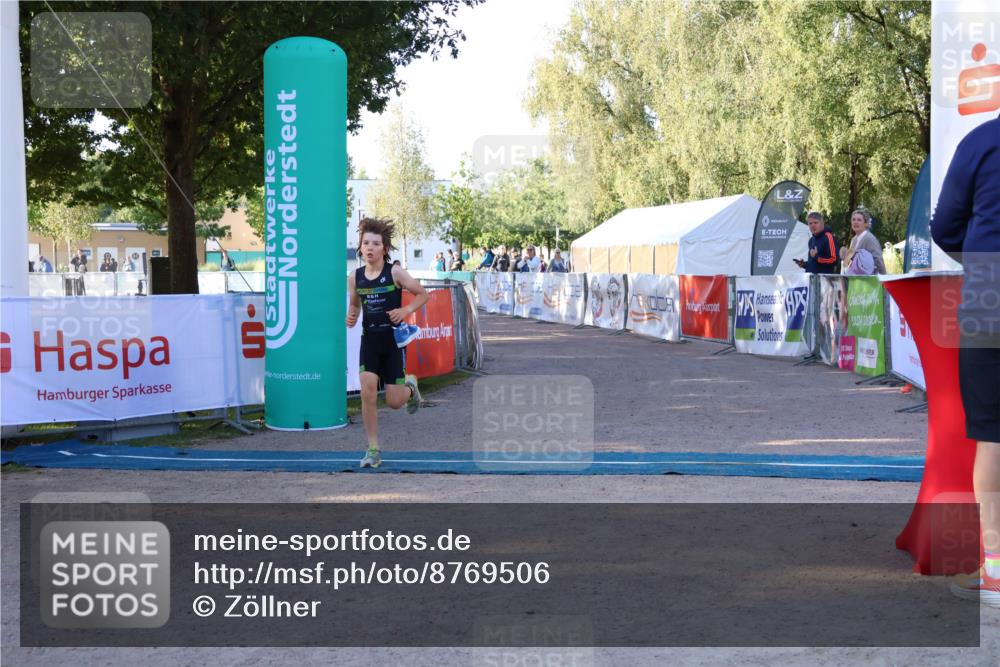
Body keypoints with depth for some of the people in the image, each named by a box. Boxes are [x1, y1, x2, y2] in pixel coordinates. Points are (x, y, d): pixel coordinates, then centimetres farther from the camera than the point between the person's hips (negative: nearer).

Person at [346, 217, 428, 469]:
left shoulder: (395, 273, -10)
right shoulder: (355, 277, 0)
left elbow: (422, 294, -2)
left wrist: (406, 310, -18)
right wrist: (351, 316, -6)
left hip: (393, 339, -2)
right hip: (369, 339, 2)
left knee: (393, 401, -1)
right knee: (367, 392, -13)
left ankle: (410, 387, 38)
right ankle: (373, 450, 1)